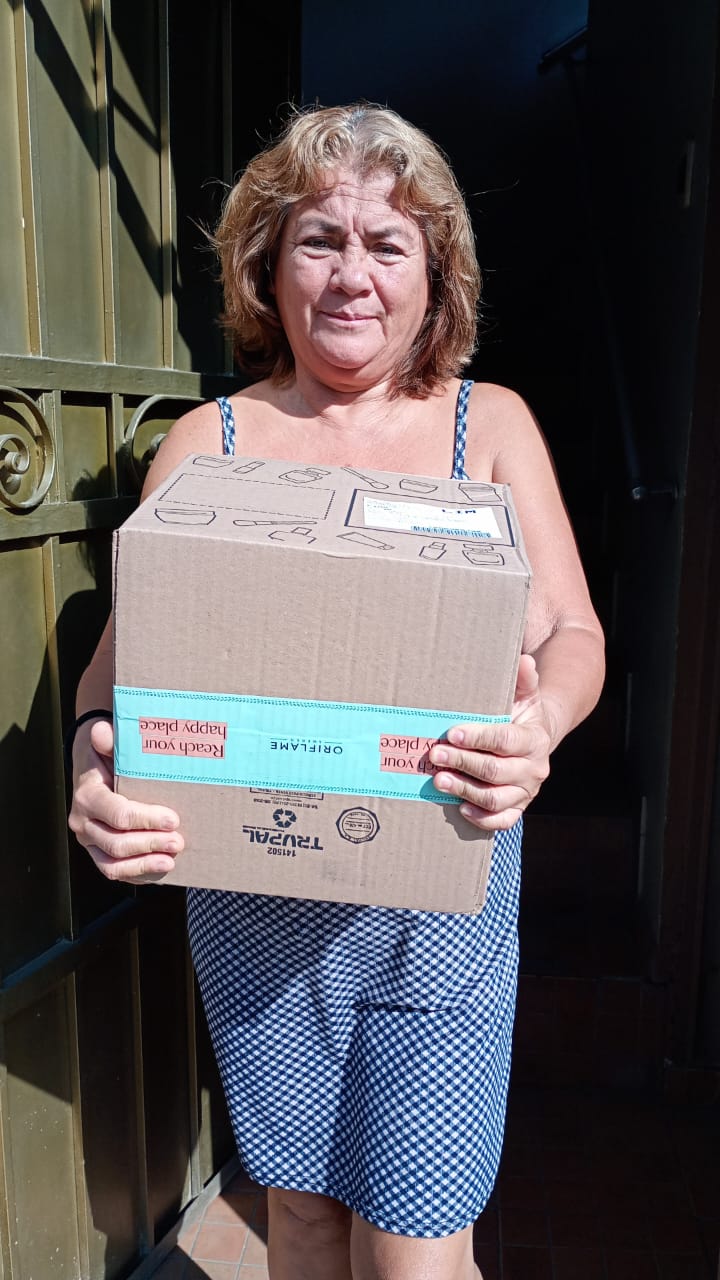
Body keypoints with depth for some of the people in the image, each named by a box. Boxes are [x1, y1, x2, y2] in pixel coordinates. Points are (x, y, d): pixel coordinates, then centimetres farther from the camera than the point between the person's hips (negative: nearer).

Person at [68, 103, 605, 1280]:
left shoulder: (491, 426, 0)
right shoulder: (205, 443, 0)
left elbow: (574, 635, -3)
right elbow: (126, 644, -4)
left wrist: (541, 722, -26)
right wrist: (96, 750, -26)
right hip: (253, 901, 2)